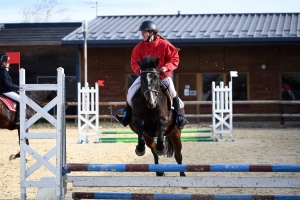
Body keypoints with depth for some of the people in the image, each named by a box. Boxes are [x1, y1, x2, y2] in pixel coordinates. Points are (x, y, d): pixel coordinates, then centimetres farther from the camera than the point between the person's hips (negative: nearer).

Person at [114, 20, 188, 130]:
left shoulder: (164, 44, -11)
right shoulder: (139, 47, -4)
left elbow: (174, 59, -6)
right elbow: (134, 63, 0)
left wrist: (166, 67, -22)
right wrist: (140, 69, -20)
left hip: (163, 75, -2)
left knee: (172, 91, -22)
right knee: (131, 91, -14)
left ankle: (178, 116, -3)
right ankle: (127, 115, 4)